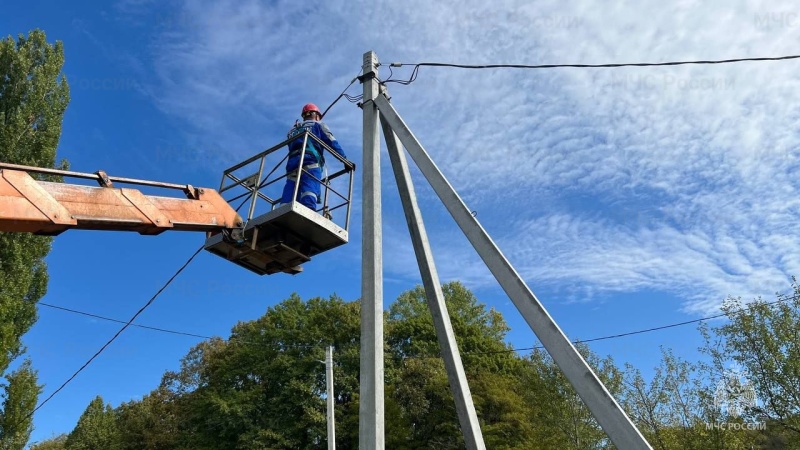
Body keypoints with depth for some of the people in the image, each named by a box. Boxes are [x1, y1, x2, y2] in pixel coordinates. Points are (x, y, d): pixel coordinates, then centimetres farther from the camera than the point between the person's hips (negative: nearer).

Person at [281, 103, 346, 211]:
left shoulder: (292, 130, 36)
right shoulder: (318, 125, 21)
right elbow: (332, 144, 10)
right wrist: (345, 160, 11)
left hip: (292, 165, 4)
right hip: (311, 164, -4)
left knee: (287, 203, -8)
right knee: (308, 198, -24)